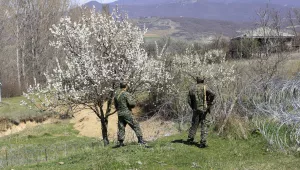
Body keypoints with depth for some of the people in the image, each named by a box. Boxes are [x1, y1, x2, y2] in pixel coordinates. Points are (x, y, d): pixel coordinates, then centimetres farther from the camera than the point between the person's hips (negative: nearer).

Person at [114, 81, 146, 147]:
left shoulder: (116, 95, 9)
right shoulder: (126, 94, -12)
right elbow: (131, 103, -20)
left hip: (119, 114, 6)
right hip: (127, 113, -6)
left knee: (121, 128, 11)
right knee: (136, 126, -1)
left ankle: (120, 142, 10)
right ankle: (140, 139, -7)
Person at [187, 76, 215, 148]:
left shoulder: (192, 88, 6)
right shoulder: (204, 87, -4)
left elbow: (189, 100, 4)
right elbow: (212, 94, -18)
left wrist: (193, 107, 13)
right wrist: (209, 103, -4)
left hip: (196, 109, 3)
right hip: (204, 109, -3)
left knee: (194, 124, 16)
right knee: (204, 125, 0)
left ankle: (190, 138, 22)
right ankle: (203, 142, -5)